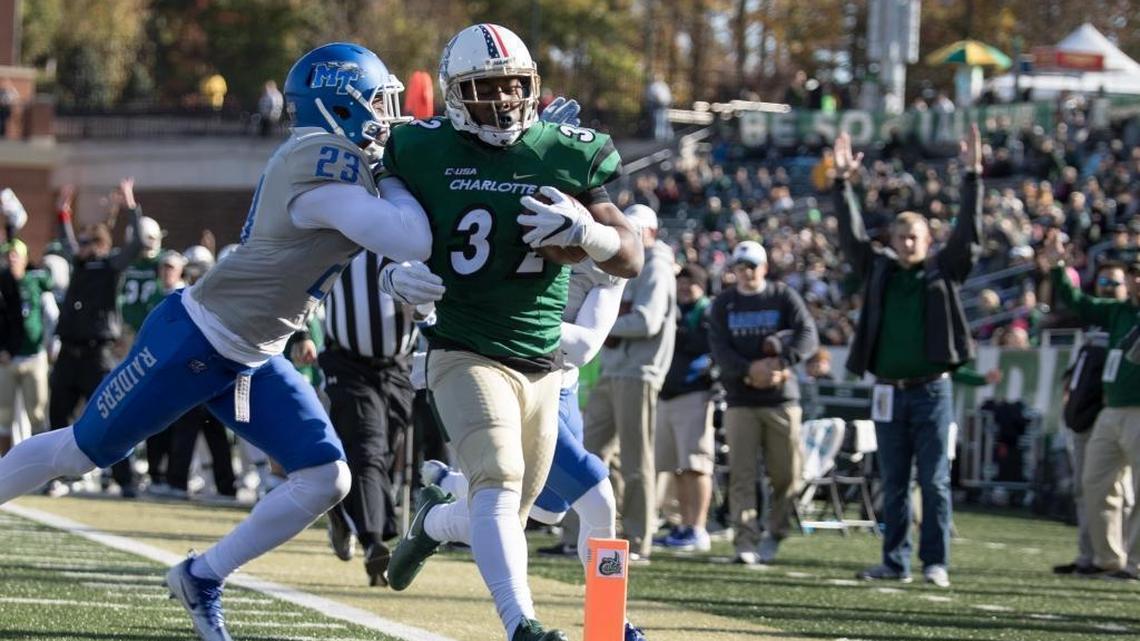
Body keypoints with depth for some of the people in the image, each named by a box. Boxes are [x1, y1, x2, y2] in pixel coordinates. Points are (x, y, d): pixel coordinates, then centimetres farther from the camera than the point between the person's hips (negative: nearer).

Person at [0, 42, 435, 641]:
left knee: (326, 479, -1)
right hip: (193, 340, -9)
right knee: (79, 451, 5)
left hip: (250, 361, 9)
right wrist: (396, 180, -13)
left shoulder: (320, 158, 5)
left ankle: (202, 579, 12)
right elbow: (412, 244, -30)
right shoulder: (326, 166, -24)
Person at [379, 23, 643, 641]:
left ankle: (434, 514, 49)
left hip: (540, 363, 4)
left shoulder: (566, 156, -3)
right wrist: (396, 272, -10)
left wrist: (586, 230, -22)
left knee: (509, 509, 15)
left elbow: (631, 259, -2)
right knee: (498, 479, -26)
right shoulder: (425, 152, -5)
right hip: (465, 353, -4)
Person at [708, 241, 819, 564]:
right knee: (741, 474, -7)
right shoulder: (723, 304, 9)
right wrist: (749, 370, -19)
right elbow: (719, 349, -2)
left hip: (781, 398, 0)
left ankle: (773, 535, 16)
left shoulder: (783, 297, 5)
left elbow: (808, 337, -6)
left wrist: (780, 364, -21)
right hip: (740, 400, 0)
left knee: (786, 474, 1)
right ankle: (746, 541, -9)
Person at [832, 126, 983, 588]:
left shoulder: (944, 271, 4)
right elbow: (852, 235, 8)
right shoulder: (879, 271, 11)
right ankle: (895, 562, 13)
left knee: (934, 481, -2)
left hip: (932, 390, -3)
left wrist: (973, 177, -11)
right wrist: (843, 183, 0)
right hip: (888, 392, 3)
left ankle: (936, 562, 0)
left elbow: (969, 233, -4)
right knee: (893, 484, 8)